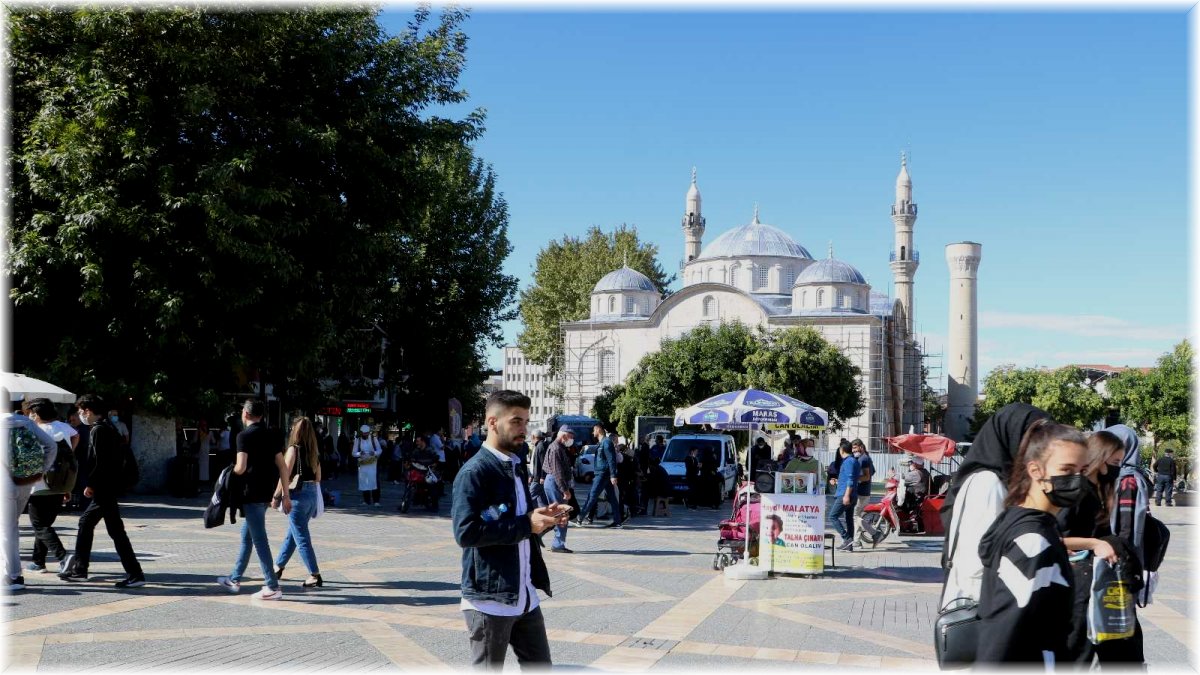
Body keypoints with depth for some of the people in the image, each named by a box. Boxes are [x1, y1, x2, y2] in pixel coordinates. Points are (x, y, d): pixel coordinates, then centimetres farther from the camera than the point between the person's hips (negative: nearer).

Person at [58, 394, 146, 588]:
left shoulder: (98, 430, -14)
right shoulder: (109, 427, 15)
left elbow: (99, 461, -20)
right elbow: (120, 456, 17)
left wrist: (90, 484, -13)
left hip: (103, 488, -10)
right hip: (110, 486, 10)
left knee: (116, 530, -9)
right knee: (85, 522, 19)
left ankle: (135, 574, -9)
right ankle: (79, 570, 27)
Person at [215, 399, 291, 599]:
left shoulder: (245, 436, -11)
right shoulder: (270, 435, 10)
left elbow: (241, 468, -20)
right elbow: (282, 466, 9)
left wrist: (231, 472, 2)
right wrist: (285, 494, 12)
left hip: (252, 493, -8)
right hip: (267, 492, 8)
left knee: (259, 539, -5)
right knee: (247, 535, 20)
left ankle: (272, 587, -4)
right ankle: (234, 579, 30)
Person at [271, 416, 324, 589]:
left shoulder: (294, 449, -9)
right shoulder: (314, 451, 10)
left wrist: (276, 497, -5)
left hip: (297, 495, -7)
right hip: (312, 494, 7)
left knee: (301, 537, -2)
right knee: (292, 533, 20)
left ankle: (315, 576, -5)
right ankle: (278, 567, 32)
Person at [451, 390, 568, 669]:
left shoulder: (517, 466, 13)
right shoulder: (474, 472, -15)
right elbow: (466, 532, -24)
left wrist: (542, 518, 1)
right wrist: (526, 524, -22)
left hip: (526, 596, 8)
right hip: (489, 599, -8)